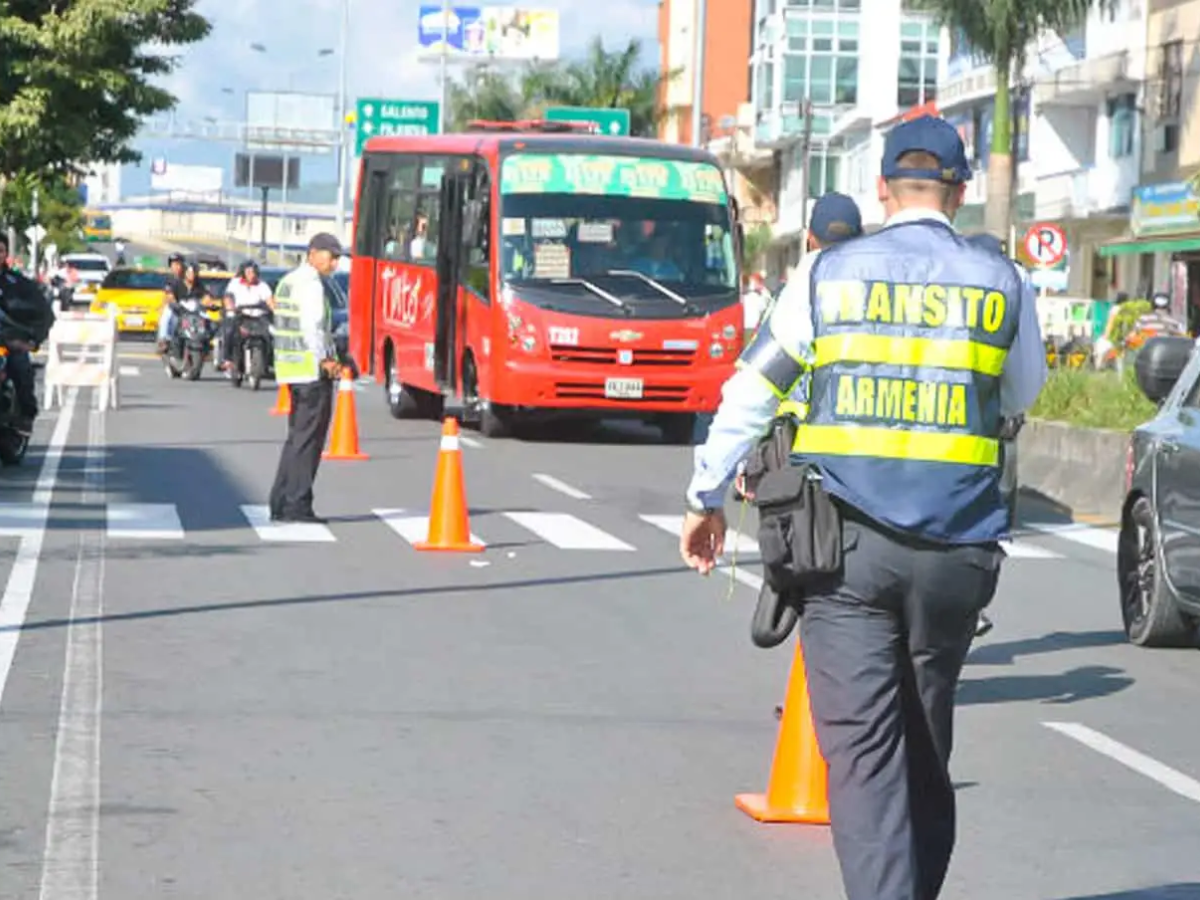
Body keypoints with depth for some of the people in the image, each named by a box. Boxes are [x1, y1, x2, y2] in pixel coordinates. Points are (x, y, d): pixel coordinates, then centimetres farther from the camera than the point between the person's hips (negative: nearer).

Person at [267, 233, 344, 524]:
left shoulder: (288, 281, 18)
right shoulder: (311, 284, -13)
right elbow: (312, 327, -21)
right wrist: (325, 360, -14)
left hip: (291, 368, 10)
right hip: (312, 370, -10)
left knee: (298, 437, 16)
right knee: (307, 439, -5)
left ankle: (281, 503, 17)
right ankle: (296, 505, -4)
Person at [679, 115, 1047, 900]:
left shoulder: (828, 274, 2)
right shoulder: (1001, 283, 3)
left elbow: (751, 394, 5)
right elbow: (1022, 399, 19)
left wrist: (707, 497, 16)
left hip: (848, 544, -2)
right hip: (955, 548, 2)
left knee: (864, 750, -4)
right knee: (927, 746, 18)